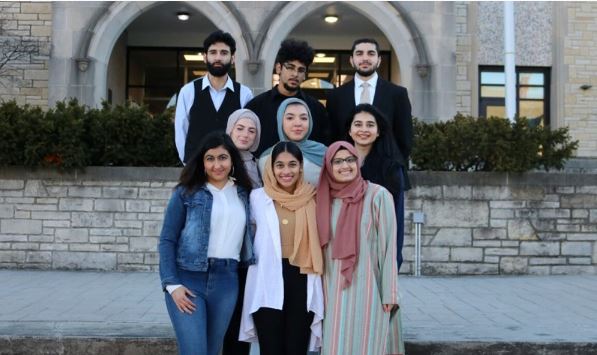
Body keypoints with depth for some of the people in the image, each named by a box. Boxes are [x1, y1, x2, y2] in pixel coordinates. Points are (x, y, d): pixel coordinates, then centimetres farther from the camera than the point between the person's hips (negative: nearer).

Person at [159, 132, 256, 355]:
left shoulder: (243, 194, 11)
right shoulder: (186, 192, 0)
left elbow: (248, 237, 14)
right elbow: (167, 240, -2)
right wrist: (172, 284, -10)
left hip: (226, 282, 4)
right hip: (188, 279, -3)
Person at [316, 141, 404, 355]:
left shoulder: (377, 196, -5)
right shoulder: (325, 200, 8)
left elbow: (388, 246, -6)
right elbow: (322, 247, 13)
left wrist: (389, 294, -8)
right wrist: (321, 290, 10)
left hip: (368, 289, -4)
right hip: (335, 291, 4)